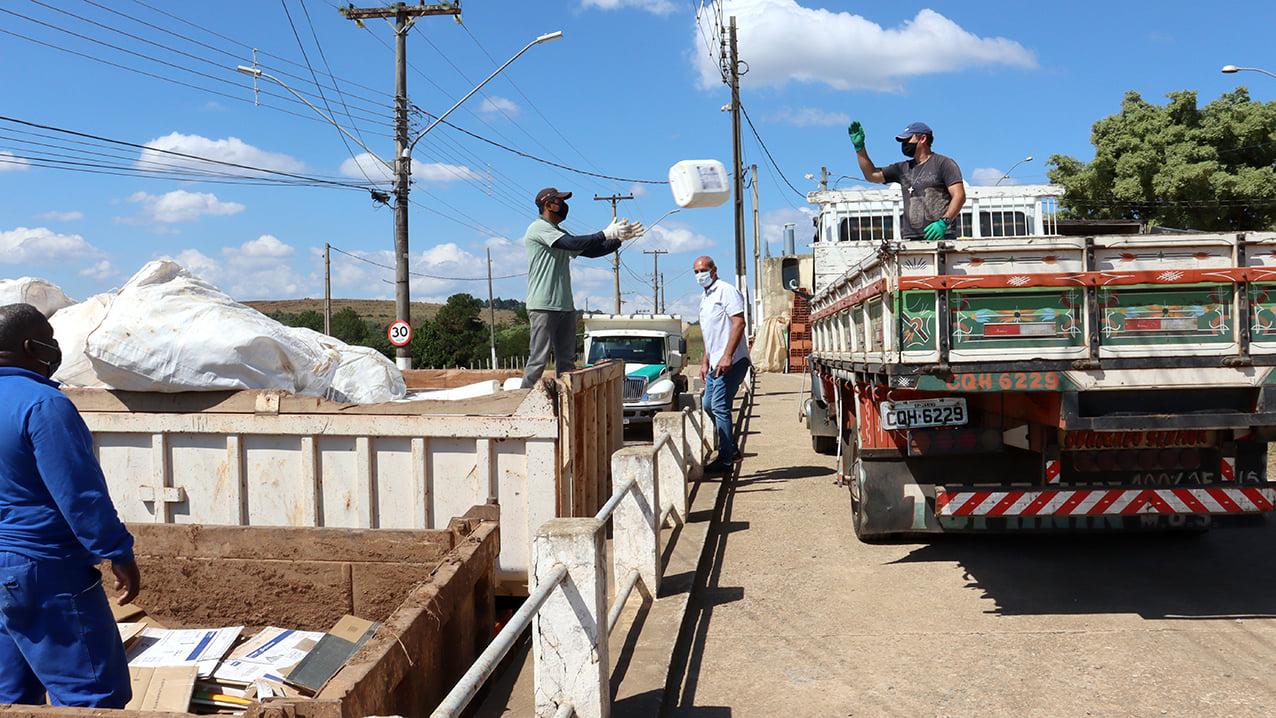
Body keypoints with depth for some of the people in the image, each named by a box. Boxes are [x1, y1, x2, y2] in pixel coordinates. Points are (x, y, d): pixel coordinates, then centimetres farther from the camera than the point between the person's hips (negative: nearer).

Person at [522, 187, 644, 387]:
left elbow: (590, 251, 20)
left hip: (565, 307, 9)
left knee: (567, 361, 7)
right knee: (538, 360, -9)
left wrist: (619, 238, 10)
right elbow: (574, 244, -18)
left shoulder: (559, 234, 21)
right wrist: (606, 234, -15)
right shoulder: (539, 228, -6)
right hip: (543, 307, -9)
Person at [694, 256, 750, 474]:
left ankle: (725, 460, -3)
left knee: (720, 407, -10)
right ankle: (732, 450, 23)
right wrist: (705, 362, 22)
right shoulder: (705, 298, 20)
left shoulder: (726, 291, -9)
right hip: (715, 363, 10)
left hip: (730, 362, -10)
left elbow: (739, 323, -19)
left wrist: (727, 357, -25)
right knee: (708, 405, 13)